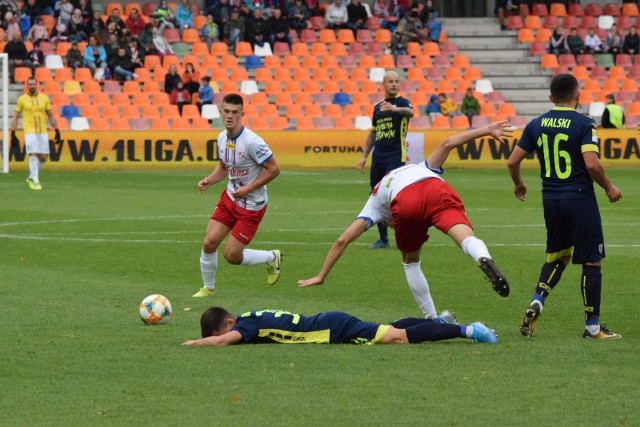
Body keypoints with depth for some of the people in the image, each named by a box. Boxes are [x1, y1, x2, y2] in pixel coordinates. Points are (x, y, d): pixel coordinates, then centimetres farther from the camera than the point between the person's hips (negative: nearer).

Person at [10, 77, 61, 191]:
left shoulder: (44, 98, 7)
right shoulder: (22, 99, 1)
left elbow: (50, 116, 13)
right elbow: (15, 117, 6)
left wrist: (56, 131, 8)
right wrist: (13, 134, 0)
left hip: (43, 132, 3)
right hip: (29, 132, -3)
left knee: (43, 157, 3)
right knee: (33, 156, -13)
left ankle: (32, 177, 25)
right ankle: (35, 181, -7)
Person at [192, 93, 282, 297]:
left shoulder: (252, 142, -24)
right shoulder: (222, 137, -1)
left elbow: (274, 169, -19)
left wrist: (248, 189, -22)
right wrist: (208, 181, -4)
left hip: (252, 206, -6)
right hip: (229, 198, 6)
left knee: (232, 255, -5)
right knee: (209, 243, -4)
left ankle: (272, 258, 21)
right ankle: (208, 288, 18)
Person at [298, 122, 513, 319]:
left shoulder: (375, 202, 39)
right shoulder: (425, 169, 46)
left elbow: (343, 240, 32)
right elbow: (447, 144, 28)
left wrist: (321, 276, 38)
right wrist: (486, 131, 23)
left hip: (405, 205, 0)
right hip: (437, 190, 0)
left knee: (410, 261, 25)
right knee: (466, 237, -18)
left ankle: (432, 318, 20)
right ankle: (484, 259, -54)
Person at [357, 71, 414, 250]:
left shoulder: (402, 102, -3)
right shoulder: (378, 107, 15)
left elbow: (410, 112, -28)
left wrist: (395, 108, -48)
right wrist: (364, 156, 18)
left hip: (395, 157, -6)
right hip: (378, 158, 6)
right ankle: (383, 238, 15)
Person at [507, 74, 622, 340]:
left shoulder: (536, 125, 4)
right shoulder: (584, 124, -12)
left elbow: (513, 161, 5)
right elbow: (591, 164, -22)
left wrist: (518, 184, 25)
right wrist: (608, 188, -5)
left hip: (551, 199, 6)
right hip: (580, 198, -6)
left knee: (557, 256, 23)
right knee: (592, 261, 3)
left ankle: (536, 304, 5)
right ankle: (592, 326, 5)